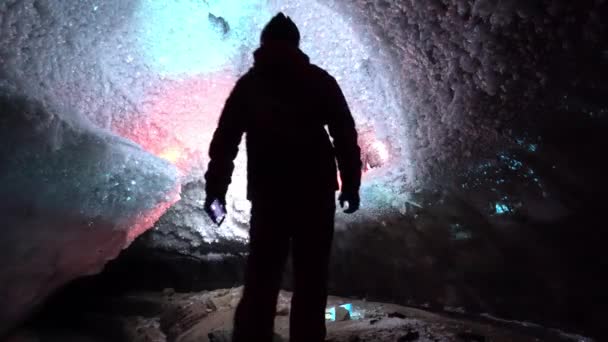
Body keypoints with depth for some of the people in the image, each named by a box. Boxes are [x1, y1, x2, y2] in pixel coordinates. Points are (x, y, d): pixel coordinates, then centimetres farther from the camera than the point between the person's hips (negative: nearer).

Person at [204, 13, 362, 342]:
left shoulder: (249, 83, 8)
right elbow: (345, 135, 0)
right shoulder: (320, 80, 5)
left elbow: (224, 140, 3)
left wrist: (216, 189, 6)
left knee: (261, 278, 10)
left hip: (268, 194, 1)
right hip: (316, 193, -1)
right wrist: (350, 185, 4)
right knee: (310, 279, 8)